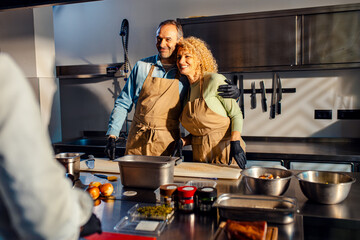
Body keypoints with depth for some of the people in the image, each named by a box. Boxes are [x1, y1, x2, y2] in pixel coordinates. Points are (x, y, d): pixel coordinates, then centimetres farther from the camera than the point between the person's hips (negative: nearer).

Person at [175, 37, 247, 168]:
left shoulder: (214, 80, -9)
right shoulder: (185, 88, 10)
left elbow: (236, 114, -7)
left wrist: (235, 144, -20)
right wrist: (184, 141, 0)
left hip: (224, 150, -5)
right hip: (200, 155, 5)